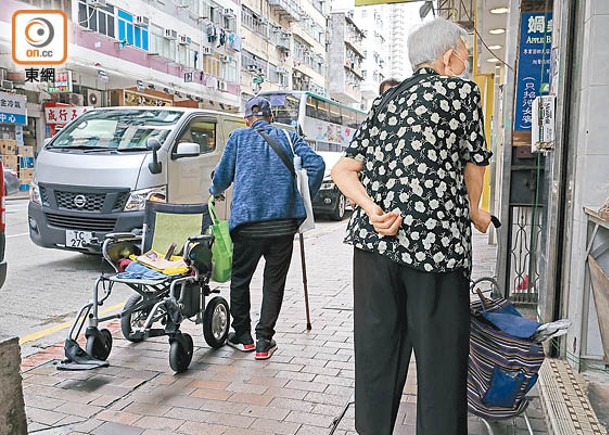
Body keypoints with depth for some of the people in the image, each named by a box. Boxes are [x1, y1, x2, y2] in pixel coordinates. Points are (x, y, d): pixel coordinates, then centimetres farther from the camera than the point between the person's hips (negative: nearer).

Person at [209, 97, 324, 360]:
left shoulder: (239, 137, 10)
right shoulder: (288, 137, 12)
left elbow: (223, 175, 11)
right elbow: (316, 164, -1)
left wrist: (215, 192, 33)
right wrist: (303, 200, 8)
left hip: (248, 222, -1)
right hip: (284, 222, 1)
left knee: (240, 279, 16)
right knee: (274, 283, 10)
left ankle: (243, 336, 24)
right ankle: (264, 341, 13)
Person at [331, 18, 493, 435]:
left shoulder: (385, 101, 18)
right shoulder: (462, 90, 5)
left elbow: (343, 169, 8)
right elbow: (474, 165, 10)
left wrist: (372, 209, -4)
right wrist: (475, 215, 26)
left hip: (374, 239, 6)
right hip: (436, 241, -5)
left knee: (377, 350, 13)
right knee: (441, 355, 5)